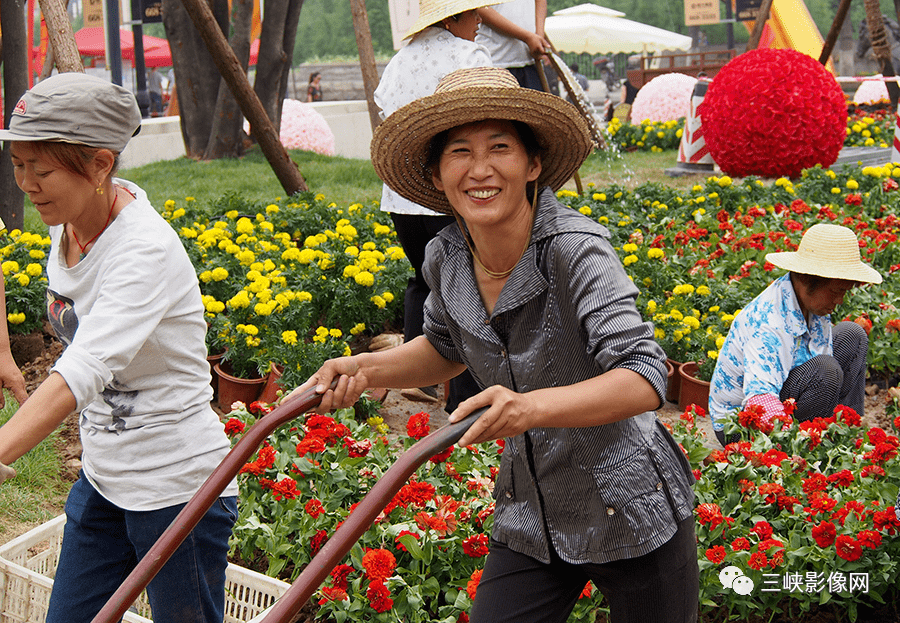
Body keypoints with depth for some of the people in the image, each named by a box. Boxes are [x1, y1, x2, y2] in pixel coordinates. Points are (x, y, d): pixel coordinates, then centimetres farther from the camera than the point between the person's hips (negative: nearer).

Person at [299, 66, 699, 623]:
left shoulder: (575, 249, -25)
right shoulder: (446, 259, -6)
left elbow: (645, 378, -34)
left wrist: (532, 407, -48)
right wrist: (365, 369, -2)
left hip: (632, 518, -4)